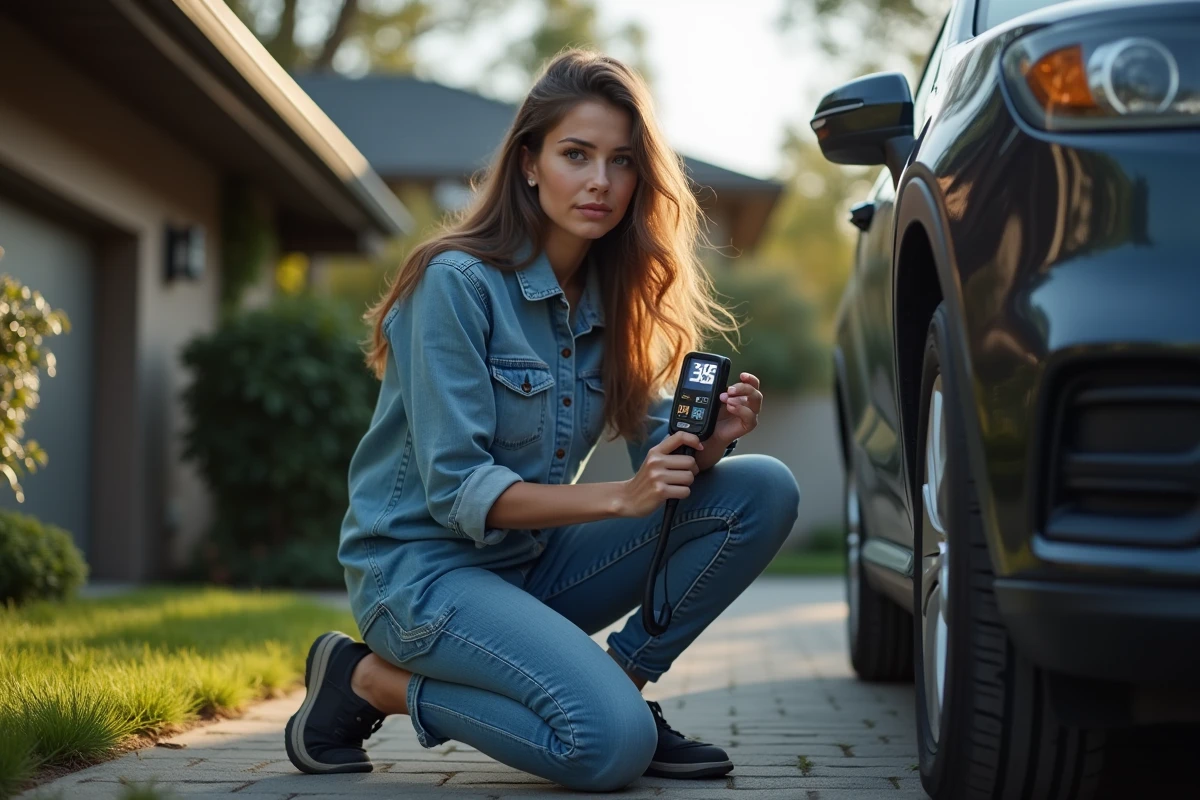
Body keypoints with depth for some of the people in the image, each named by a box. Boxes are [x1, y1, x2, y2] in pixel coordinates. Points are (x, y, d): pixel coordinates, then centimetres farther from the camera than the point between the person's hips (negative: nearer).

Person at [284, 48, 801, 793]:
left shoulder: (613, 296, 5)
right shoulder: (457, 283, -18)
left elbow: (656, 445, 2)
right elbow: (455, 490, -21)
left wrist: (708, 440, -21)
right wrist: (616, 498, -29)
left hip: (536, 561, 7)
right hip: (423, 567, -7)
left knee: (764, 490, -8)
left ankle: (621, 682, -1)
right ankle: (371, 680, -6)